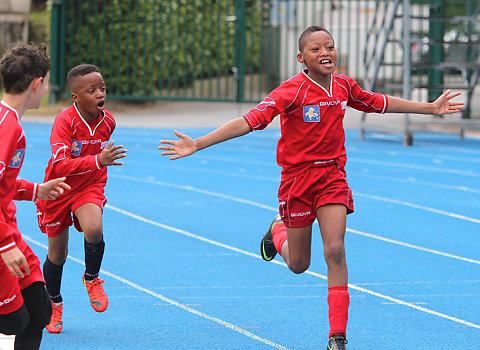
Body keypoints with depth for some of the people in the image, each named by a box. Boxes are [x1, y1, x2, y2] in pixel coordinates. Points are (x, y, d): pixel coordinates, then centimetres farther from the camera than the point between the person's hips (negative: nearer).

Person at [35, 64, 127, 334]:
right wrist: (97, 161, -49)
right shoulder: (65, 121, -26)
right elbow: (59, 165, -38)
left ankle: (92, 279, 2)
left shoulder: (108, 121, -9)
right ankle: (54, 304, 38)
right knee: (57, 255, 9)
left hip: (90, 187, 2)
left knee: (94, 230, -29)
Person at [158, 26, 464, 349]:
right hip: (297, 178, -3)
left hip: (333, 176, 3)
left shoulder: (344, 86, -2)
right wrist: (197, 144, -34)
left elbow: (378, 103, 17)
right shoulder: (292, 91, -19)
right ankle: (278, 230, 46)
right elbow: (251, 120, -25)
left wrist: (431, 108, 23)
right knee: (299, 264, 9)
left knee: (335, 251, -13)